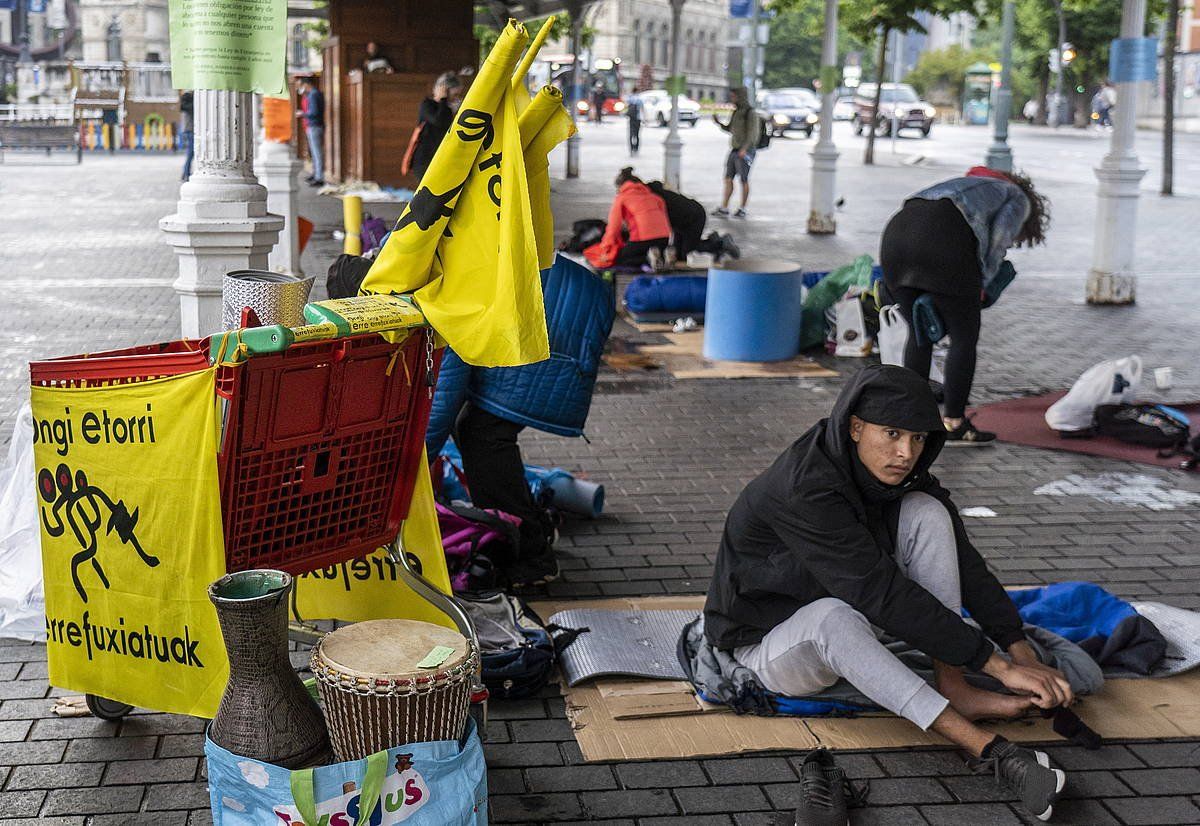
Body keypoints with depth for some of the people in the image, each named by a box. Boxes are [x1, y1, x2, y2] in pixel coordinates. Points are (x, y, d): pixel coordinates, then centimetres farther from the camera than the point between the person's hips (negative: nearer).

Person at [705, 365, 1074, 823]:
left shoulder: (897, 473, -8)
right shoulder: (804, 490, -32)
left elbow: (961, 561, -8)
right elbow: (883, 594, -35)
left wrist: (1023, 653, -17)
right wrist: (998, 665, -33)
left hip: (838, 623, 7)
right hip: (768, 644, -7)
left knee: (926, 514, -14)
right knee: (834, 616, -42)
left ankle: (954, 689, -16)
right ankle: (988, 749, -44)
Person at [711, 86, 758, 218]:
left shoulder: (750, 112, -10)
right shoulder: (736, 112, 14)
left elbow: (752, 132, -16)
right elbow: (730, 129, 23)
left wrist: (744, 149, -25)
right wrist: (718, 122, 6)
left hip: (745, 151, -8)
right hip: (734, 149, 8)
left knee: (744, 180, -1)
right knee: (728, 178, 3)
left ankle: (742, 209, 7)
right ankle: (724, 208, 3)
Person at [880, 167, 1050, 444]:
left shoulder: (971, 183, 43)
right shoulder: (1018, 200, 24)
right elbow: (997, 240, 4)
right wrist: (981, 285, 11)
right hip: (943, 237, -7)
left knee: (920, 334, 18)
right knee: (965, 338, 5)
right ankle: (954, 424, 9)